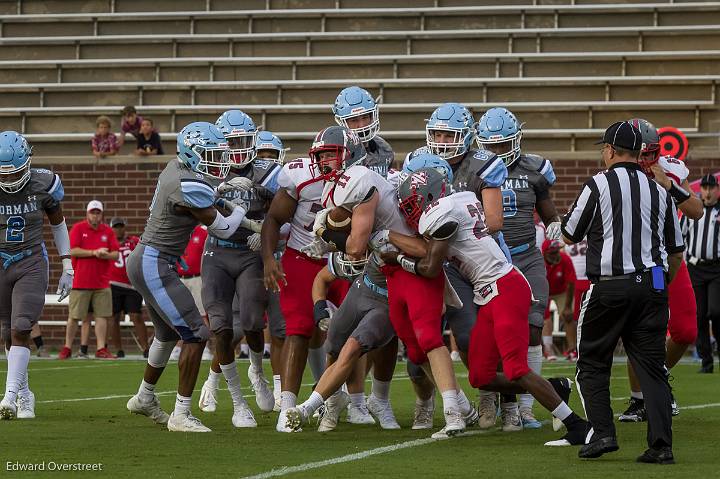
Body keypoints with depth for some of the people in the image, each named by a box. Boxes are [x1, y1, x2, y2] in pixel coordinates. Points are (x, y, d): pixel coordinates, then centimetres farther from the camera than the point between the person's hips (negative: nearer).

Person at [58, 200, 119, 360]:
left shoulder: (108, 231, 10)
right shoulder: (78, 228, 1)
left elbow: (116, 255, 6)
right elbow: (72, 251, -9)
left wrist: (105, 255, -15)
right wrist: (94, 252, -16)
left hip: (102, 283, 3)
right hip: (80, 282, -3)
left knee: (101, 316, -2)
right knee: (74, 316, 1)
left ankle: (101, 349, 0)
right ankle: (67, 348, 9)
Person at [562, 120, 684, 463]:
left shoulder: (598, 185, -5)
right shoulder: (659, 191, 10)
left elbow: (569, 236, 5)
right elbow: (676, 251, 16)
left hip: (610, 287, -4)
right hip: (652, 286, 4)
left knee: (592, 364, 10)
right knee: (652, 367, 5)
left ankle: (602, 432, -2)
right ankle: (661, 444, -5)